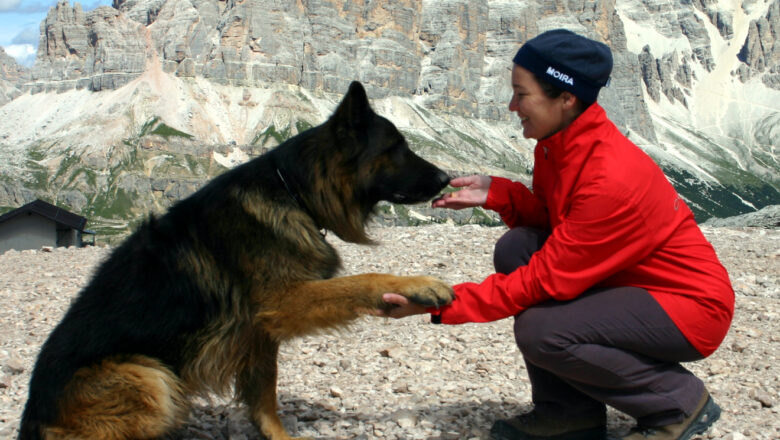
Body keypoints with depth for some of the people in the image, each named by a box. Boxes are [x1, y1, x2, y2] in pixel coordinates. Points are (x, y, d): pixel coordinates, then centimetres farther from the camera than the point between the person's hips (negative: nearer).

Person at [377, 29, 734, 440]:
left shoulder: (610, 179, -30)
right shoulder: (557, 145, -4)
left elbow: (547, 279, -27)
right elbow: (554, 223, 5)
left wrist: (439, 304, -28)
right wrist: (496, 193, -13)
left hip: (690, 303, -9)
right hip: (629, 282, 9)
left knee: (540, 331, -26)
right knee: (515, 248, -8)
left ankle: (681, 401, -2)